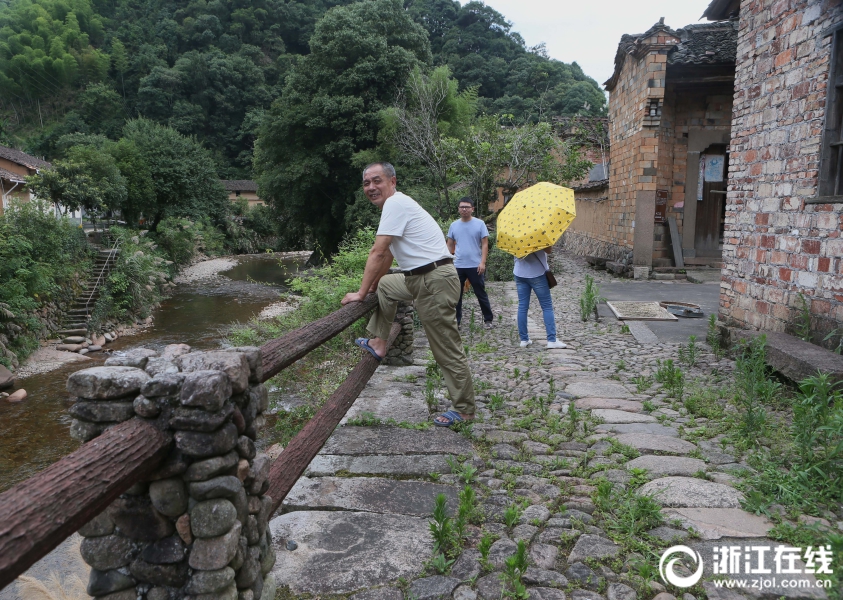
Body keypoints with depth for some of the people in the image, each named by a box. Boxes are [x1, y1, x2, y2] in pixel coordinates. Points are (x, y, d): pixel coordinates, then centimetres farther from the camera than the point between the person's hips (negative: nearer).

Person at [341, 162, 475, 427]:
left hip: (435, 280, -10)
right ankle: (378, 343, 30)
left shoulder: (395, 203, -13)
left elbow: (377, 253, -16)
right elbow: (386, 253, 28)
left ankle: (465, 410, 7)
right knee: (385, 285, 29)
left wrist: (361, 293, -11)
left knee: (447, 350, -3)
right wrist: (373, 282, 36)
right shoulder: (396, 204, 18)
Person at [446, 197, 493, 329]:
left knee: (481, 294, 7)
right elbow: (449, 245, 11)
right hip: (457, 266, 3)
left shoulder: (479, 223, -2)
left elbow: (485, 244, -4)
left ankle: (488, 319, 20)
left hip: (475, 266, -3)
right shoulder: (453, 225, 6)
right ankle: (456, 320, 18)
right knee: (456, 295, 8)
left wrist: (482, 262, -13)